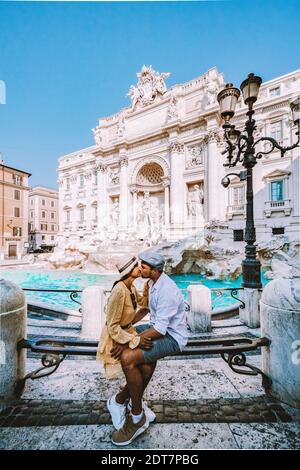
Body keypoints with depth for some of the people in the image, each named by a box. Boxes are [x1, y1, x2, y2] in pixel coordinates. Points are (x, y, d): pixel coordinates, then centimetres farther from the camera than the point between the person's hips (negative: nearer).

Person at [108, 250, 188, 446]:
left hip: (172, 337, -9)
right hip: (159, 327, 9)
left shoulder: (167, 290, -28)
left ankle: (137, 417, 1)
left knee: (128, 358, -21)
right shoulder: (152, 282, 1)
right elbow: (146, 308, 14)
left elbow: (159, 329, -27)